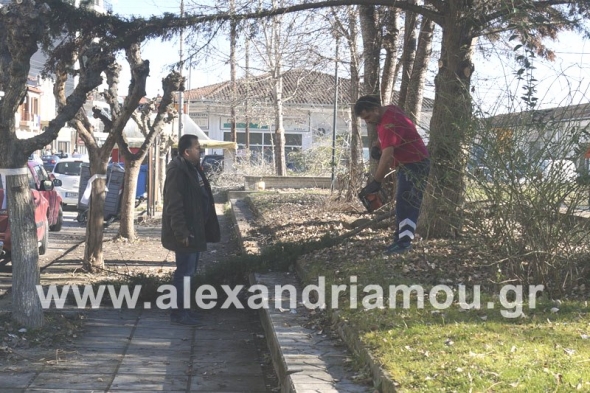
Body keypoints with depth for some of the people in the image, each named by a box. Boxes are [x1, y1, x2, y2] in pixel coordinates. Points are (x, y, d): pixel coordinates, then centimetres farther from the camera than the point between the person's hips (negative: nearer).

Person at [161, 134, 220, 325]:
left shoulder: (193, 168, 13)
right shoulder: (177, 171, -19)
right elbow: (174, 205, -23)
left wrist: (203, 229, 18)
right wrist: (181, 232, -24)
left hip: (195, 230, 10)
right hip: (186, 232, -10)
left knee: (188, 270, 16)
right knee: (185, 271, -4)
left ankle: (183, 308, 25)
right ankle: (179, 312, 5)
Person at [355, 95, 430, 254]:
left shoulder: (389, 124, -28)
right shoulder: (390, 109, 4)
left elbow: (387, 156, -34)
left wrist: (376, 182, -34)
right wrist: (379, 147, 2)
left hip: (415, 165, -11)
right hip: (407, 164, 11)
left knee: (407, 204, -19)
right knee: (403, 203, 13)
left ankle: (404, 242, -25)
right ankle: (400, 237, 19)